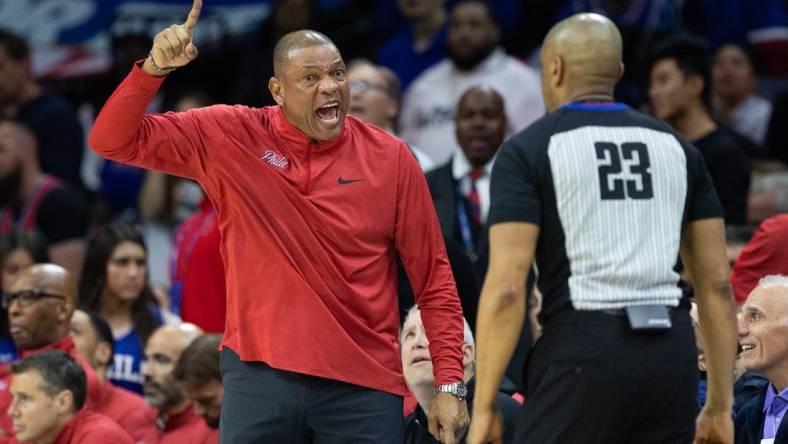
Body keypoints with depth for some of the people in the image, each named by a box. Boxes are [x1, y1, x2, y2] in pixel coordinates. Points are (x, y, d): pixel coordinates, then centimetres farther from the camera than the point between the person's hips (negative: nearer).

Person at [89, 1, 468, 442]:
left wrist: (450, 384, -1)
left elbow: (434, 279, 4)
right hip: (260, 374, 0)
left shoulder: (391, 157, 0)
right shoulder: (228, 137, 1)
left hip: (362, 385, 0)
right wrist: (154, 68, -17)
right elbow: (114, 140, 0)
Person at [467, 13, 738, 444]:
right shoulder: (676, 148, 14)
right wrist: (720, 405, 16)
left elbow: (507, 285, -8)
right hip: (671, 353, 4)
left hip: (582, 351, -4)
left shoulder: (528, 150, 1)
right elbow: (717, 282, 12)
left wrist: (483, 407, -5)